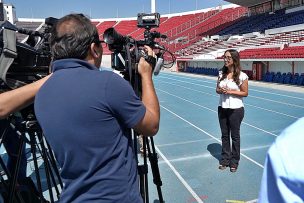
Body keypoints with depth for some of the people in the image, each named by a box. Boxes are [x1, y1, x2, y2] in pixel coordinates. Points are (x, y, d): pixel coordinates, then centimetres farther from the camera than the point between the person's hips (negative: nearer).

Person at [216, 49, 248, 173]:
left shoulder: (242, 76, -12)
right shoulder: (221, 73, 3)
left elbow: (245, 93, -8)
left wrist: (230, 91, -19)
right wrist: (221, 90, -13)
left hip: (236, 109, -4)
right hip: (222, 108, 5)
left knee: (234, 136, 9)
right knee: (224, 135, 14)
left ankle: (234, 161, 25)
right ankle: (225, 159, 29)